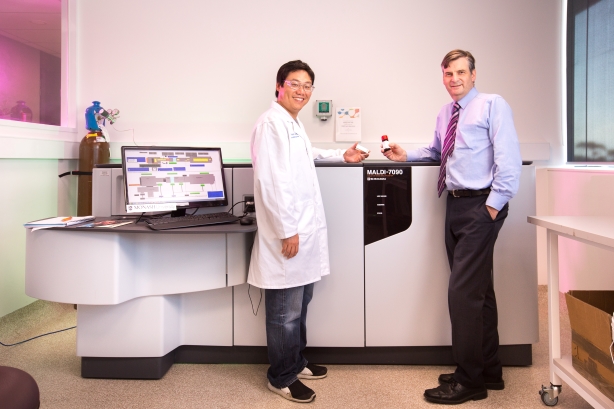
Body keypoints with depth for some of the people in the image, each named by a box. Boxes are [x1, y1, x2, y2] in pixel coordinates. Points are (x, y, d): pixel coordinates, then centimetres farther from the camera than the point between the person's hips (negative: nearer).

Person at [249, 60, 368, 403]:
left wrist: (341, 156, 37)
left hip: (306, 228, 10)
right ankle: (282, 377, 17)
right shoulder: (272, 123, -14)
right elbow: (270, 181, -21)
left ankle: (296, 362, 35)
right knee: (286, 310, 2)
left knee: (301, 303, 19)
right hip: (288, 232, -10)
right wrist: (287, 230, -21)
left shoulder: (295, 123, 17)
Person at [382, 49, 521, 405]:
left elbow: (509, 159, -14)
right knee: (478, 291, 14)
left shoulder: (493, 105, -6)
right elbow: (436, 152, 29)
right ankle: (489, 372, 28)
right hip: (456, 204, 8)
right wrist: (406, 155, 12)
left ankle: (469, 381, 5)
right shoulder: (445, 115, 16)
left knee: (463, 292, -9)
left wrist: (494, 205, -17)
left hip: (481, 206, -8)